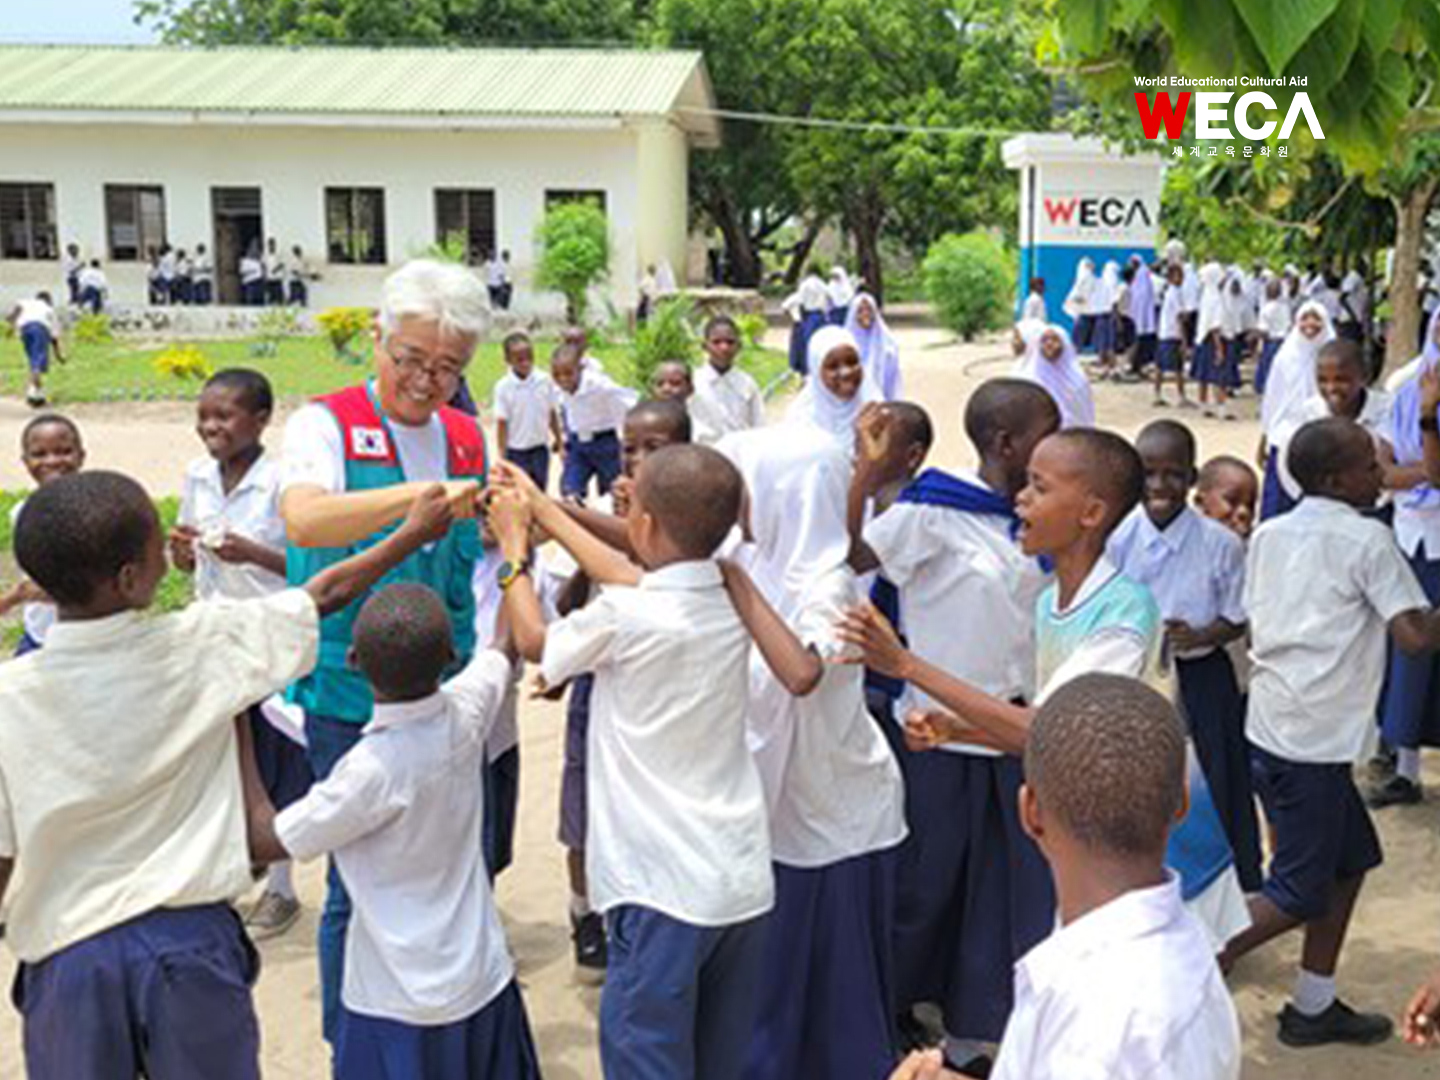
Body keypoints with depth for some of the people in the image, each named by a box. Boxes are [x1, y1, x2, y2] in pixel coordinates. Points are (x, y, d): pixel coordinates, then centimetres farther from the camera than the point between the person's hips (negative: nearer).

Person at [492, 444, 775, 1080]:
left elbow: (534, 643, 4)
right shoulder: (731, 601, 2)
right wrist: (543, 510, 28)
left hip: (666, 890, -7)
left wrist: (514, 544, 18)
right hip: (745, 881, 7)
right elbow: (630, 577, 19)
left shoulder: (623, 616, -17)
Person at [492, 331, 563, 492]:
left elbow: (552, 414, 5)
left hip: (540, 449, 3)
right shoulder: (503, 387, -13)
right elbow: (502, 423, -9)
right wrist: (502, 457, -8)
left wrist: (560, 444, 10)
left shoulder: (545, 381, -6)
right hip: (516, 452, -3)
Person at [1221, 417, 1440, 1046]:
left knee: (1352, 857, 21)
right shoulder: (1367, 539, -11)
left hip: (1269, 727, 8)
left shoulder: (1269, 535, 9)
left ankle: (1314, 1007, 28)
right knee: (1300, 895, 4)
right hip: (1314, 741, -8)